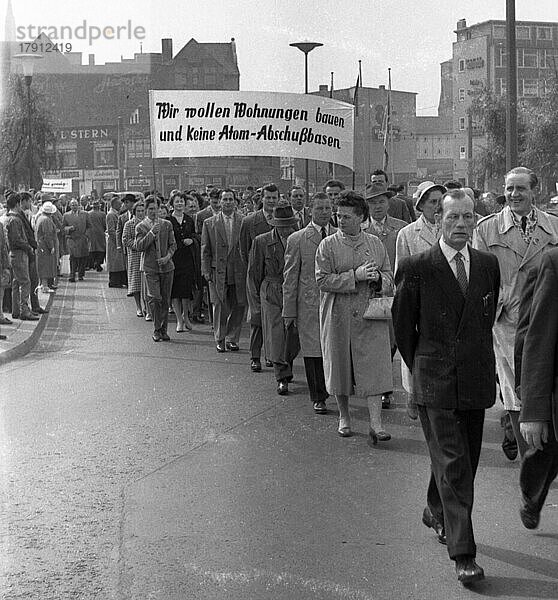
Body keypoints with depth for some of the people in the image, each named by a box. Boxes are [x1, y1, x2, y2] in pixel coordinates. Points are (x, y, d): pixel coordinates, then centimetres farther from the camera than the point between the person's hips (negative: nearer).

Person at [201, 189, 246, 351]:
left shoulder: (244, 222, 5)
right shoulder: (209, 223, 6)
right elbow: (205, 250, 7)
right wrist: (206, 271, -1)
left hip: (239, 272, 1)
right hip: (218, 272, -1)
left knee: (239, 306, 3)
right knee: (219, 307, -1)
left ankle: (232, 338, 17)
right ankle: (219, 340, 13)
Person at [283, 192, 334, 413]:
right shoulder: (297, 239, 2)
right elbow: (290, 278, 2)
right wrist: (289, 312, -2)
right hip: (309, 305, -2)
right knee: (313, 352, 1)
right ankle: (318, 398, 12)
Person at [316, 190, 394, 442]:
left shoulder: (375, 243, 8)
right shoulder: (328, 245, 0)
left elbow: (390, 277, 12)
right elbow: (322, 280, -10)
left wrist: (378, 277, -12)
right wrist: (355, 275, -18)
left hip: (370, 317, 1)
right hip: (338, 317, -1)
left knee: (373, 369, -5)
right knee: (340, 367, 8)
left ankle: (376, 424, -5)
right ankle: (344, 418, 26)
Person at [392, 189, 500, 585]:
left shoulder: (488, 265, 6)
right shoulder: (416, 269, -6)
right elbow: (403, 325, 4)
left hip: (477, 381, 5)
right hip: (436, 382, -5)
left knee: (466, 460, 15)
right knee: (452, 463, -8)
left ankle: (437, 512, 40)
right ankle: (463, 553, -5)